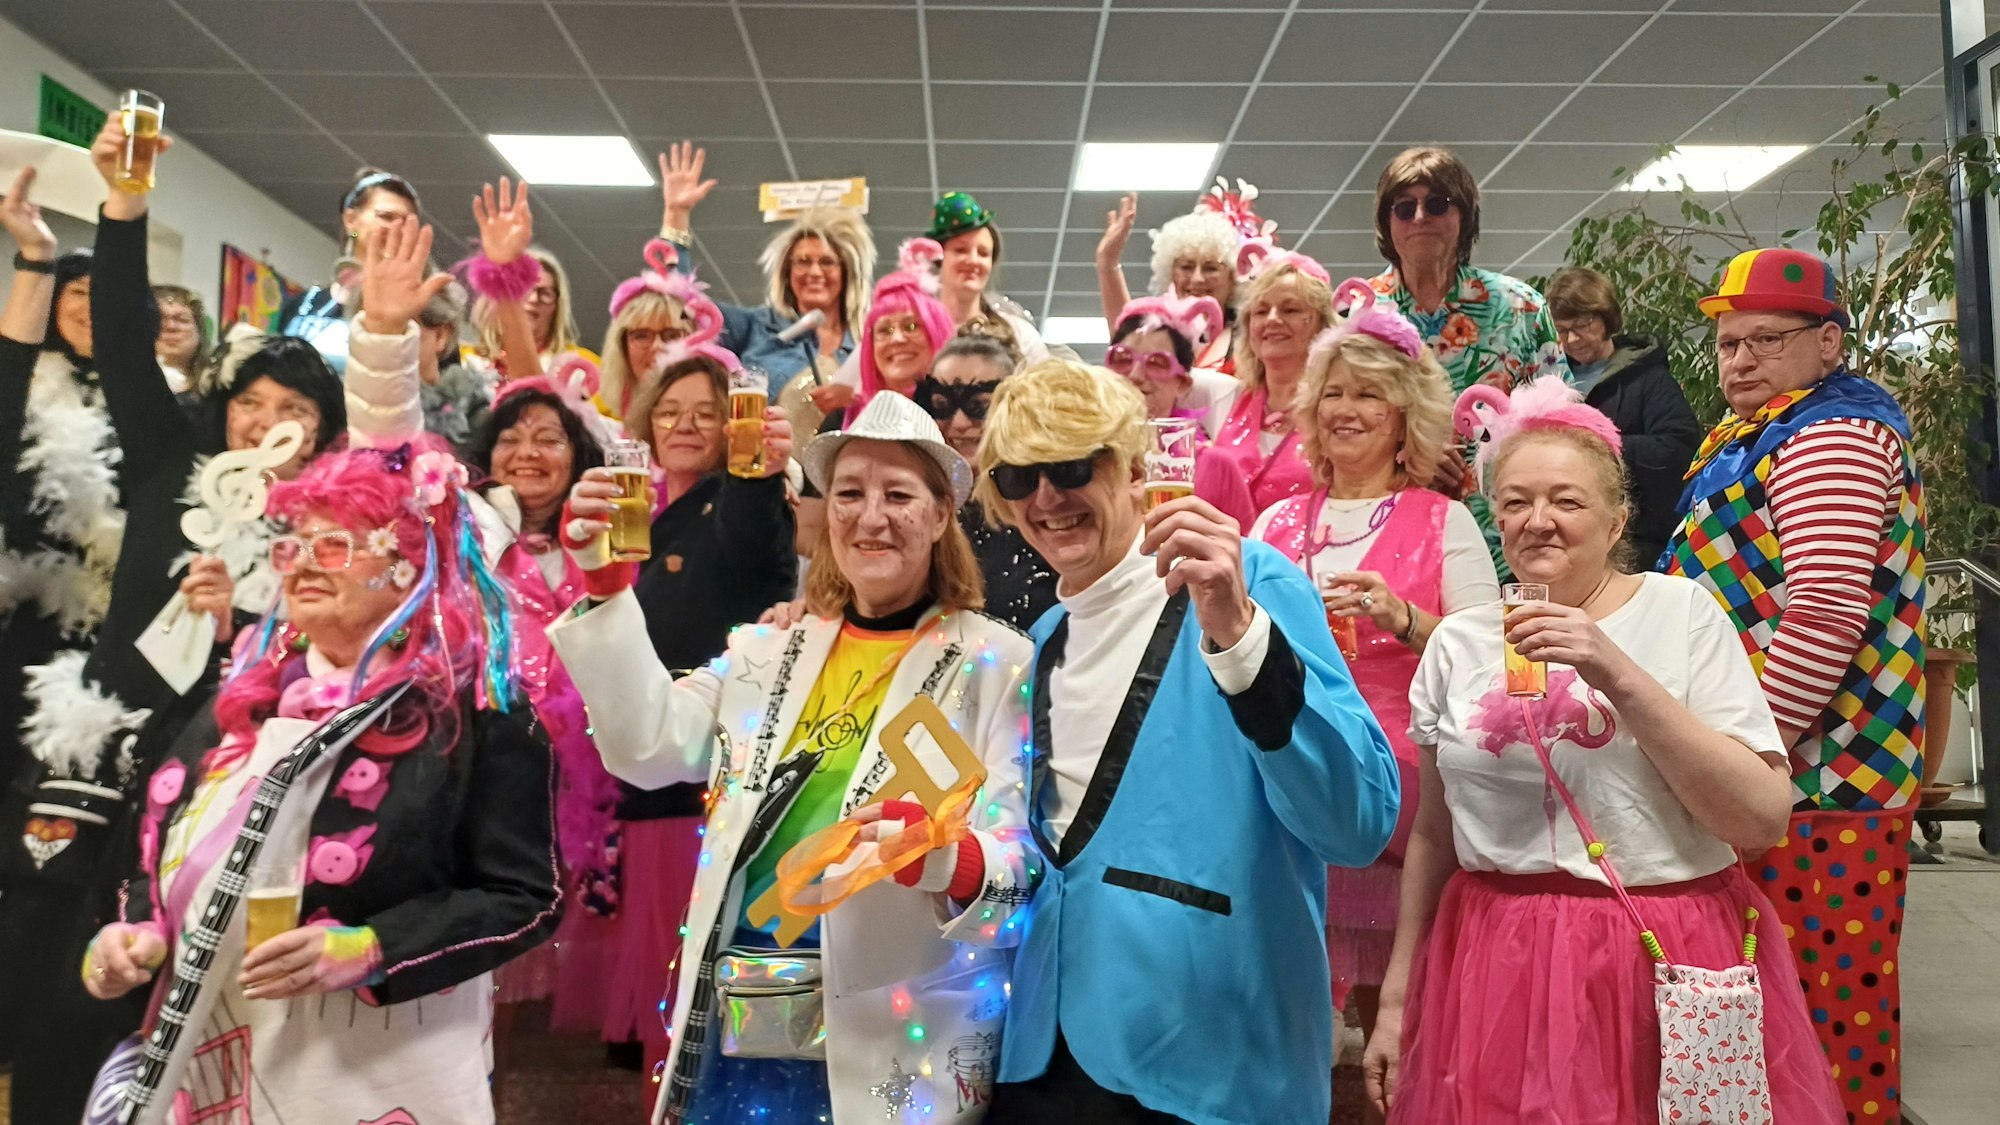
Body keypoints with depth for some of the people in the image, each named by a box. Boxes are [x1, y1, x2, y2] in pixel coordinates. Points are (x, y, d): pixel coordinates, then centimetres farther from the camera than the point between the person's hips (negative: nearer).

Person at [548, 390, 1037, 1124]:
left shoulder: (996, 661, -4)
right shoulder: (771, 648, 10)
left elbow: (1023, 854, -11)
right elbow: (648, 746, -1)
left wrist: (945, 853, -32)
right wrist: (603, 585, -8)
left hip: (898, 1039, -3)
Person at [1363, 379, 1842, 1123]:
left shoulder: (1682, 611, -5)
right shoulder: (1457, 644, 3)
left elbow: (1762, 818, -12)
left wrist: (1618, 676, -20)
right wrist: (1397, 996, 11)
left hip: (1673, 965, -2)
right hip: (1498, 972, 2)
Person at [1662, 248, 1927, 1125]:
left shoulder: (1829, 435, -12)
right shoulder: (1761, 434, 18)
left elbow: (1826, 613, -22)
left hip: (1816, 767, -10)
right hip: (1778, 762, 10)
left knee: (1820, 983, -2)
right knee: (1830, 977, 16)